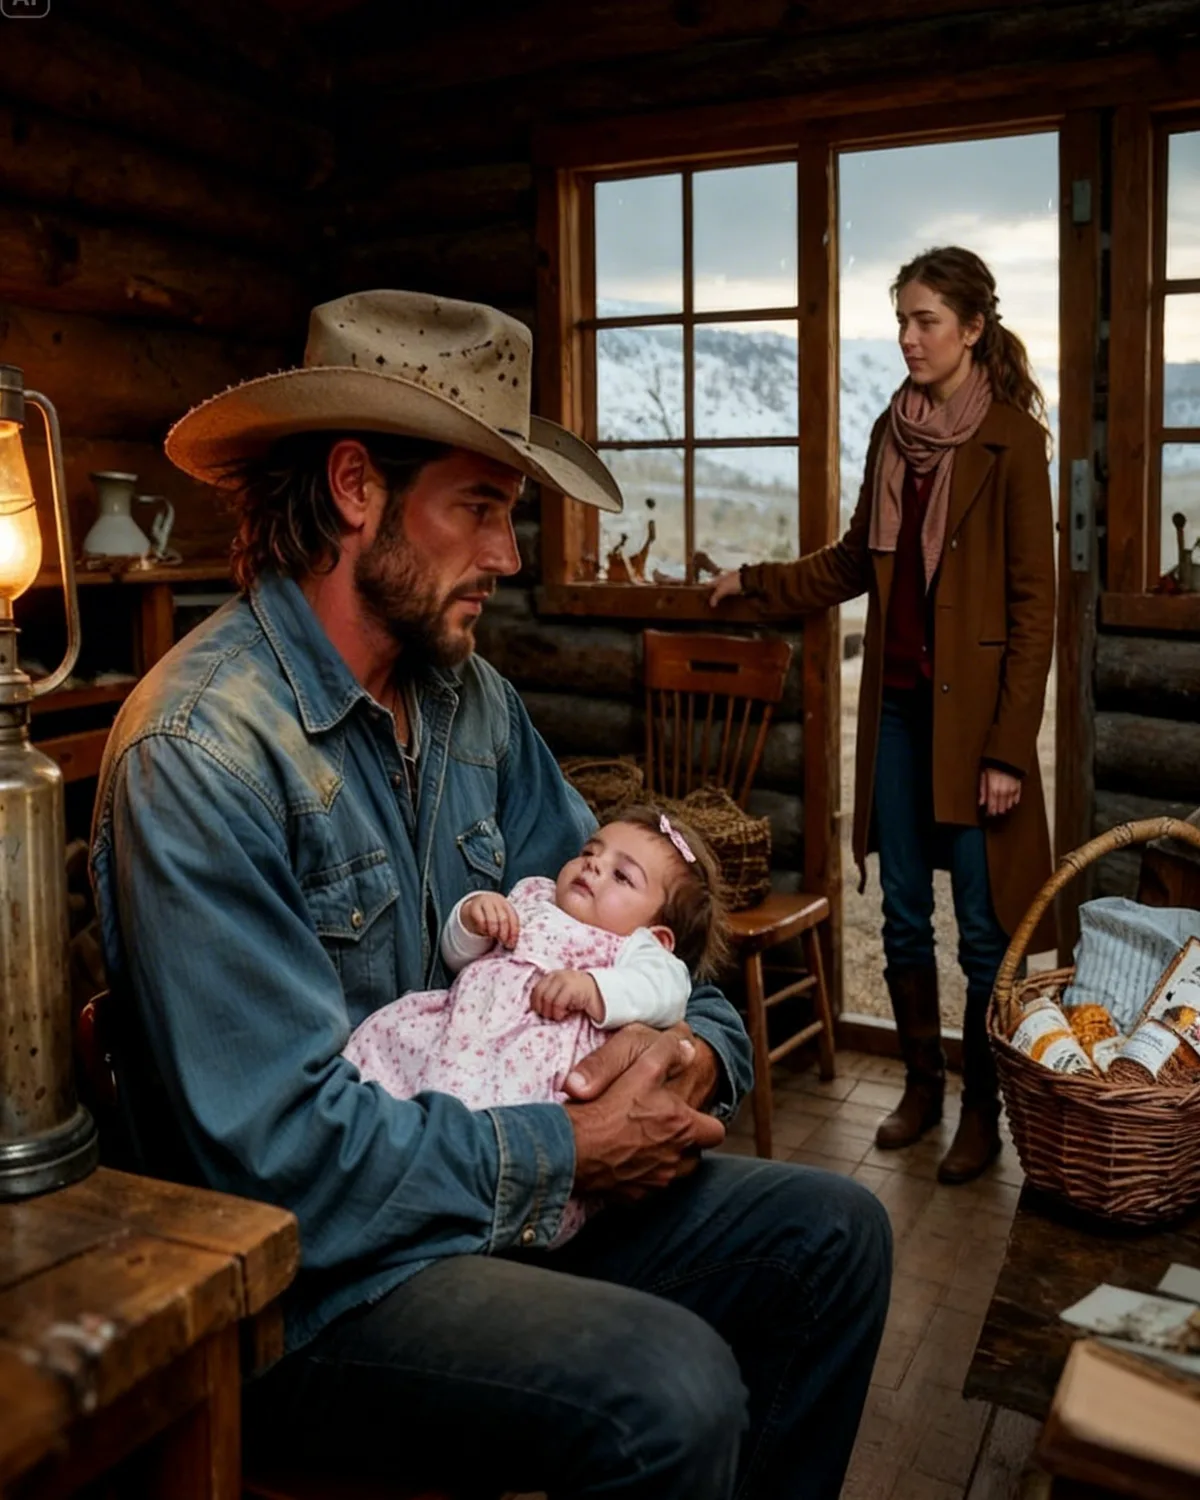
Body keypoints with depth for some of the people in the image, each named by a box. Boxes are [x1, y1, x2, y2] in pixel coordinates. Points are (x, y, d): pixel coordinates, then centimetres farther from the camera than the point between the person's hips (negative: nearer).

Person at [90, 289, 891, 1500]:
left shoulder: (471, 699, 4)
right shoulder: (200, 750, -22)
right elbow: (282, 1147, -25)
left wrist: (693, 1045, -11)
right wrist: (563, 1150, -17)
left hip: (511, 1186, 8)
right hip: (313, 1276, -7)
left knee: (835, 1234, 4)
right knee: (670, 1390, -27)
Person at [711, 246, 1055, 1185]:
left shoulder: (1011, 438, -8)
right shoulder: (895, 432, 11)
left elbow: (1034, 604, -11)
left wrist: (1009, 749, -14)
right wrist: (755, 581, 10)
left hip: (971, 711, -6)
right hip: (897, 702, 6)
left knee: (983, 926, 3)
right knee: (903, 916, 13)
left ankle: (982, 1110, 20)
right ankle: (922, 1085, 29)